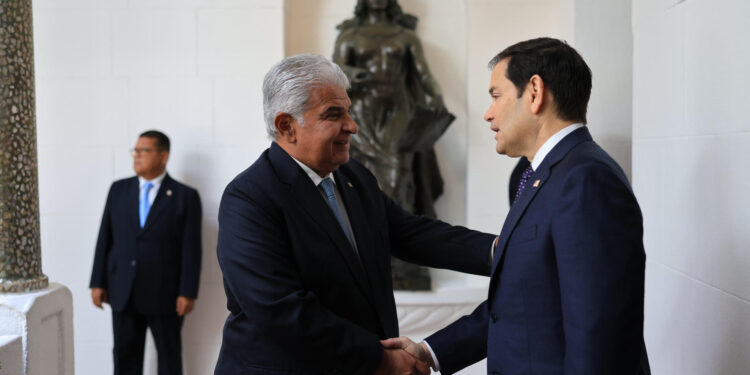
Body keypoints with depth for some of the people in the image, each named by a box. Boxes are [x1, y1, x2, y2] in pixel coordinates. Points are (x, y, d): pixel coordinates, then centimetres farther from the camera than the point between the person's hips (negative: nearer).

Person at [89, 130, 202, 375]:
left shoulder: (185, 196, -3)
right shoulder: (118, 189, 8)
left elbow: (191, 249, -7)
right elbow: (105, 238, 8)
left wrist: (188, 293, -11)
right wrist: (98, 282, 4)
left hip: (165, 295, -3)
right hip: (123, 293, 3)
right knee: (125, 355, 9)